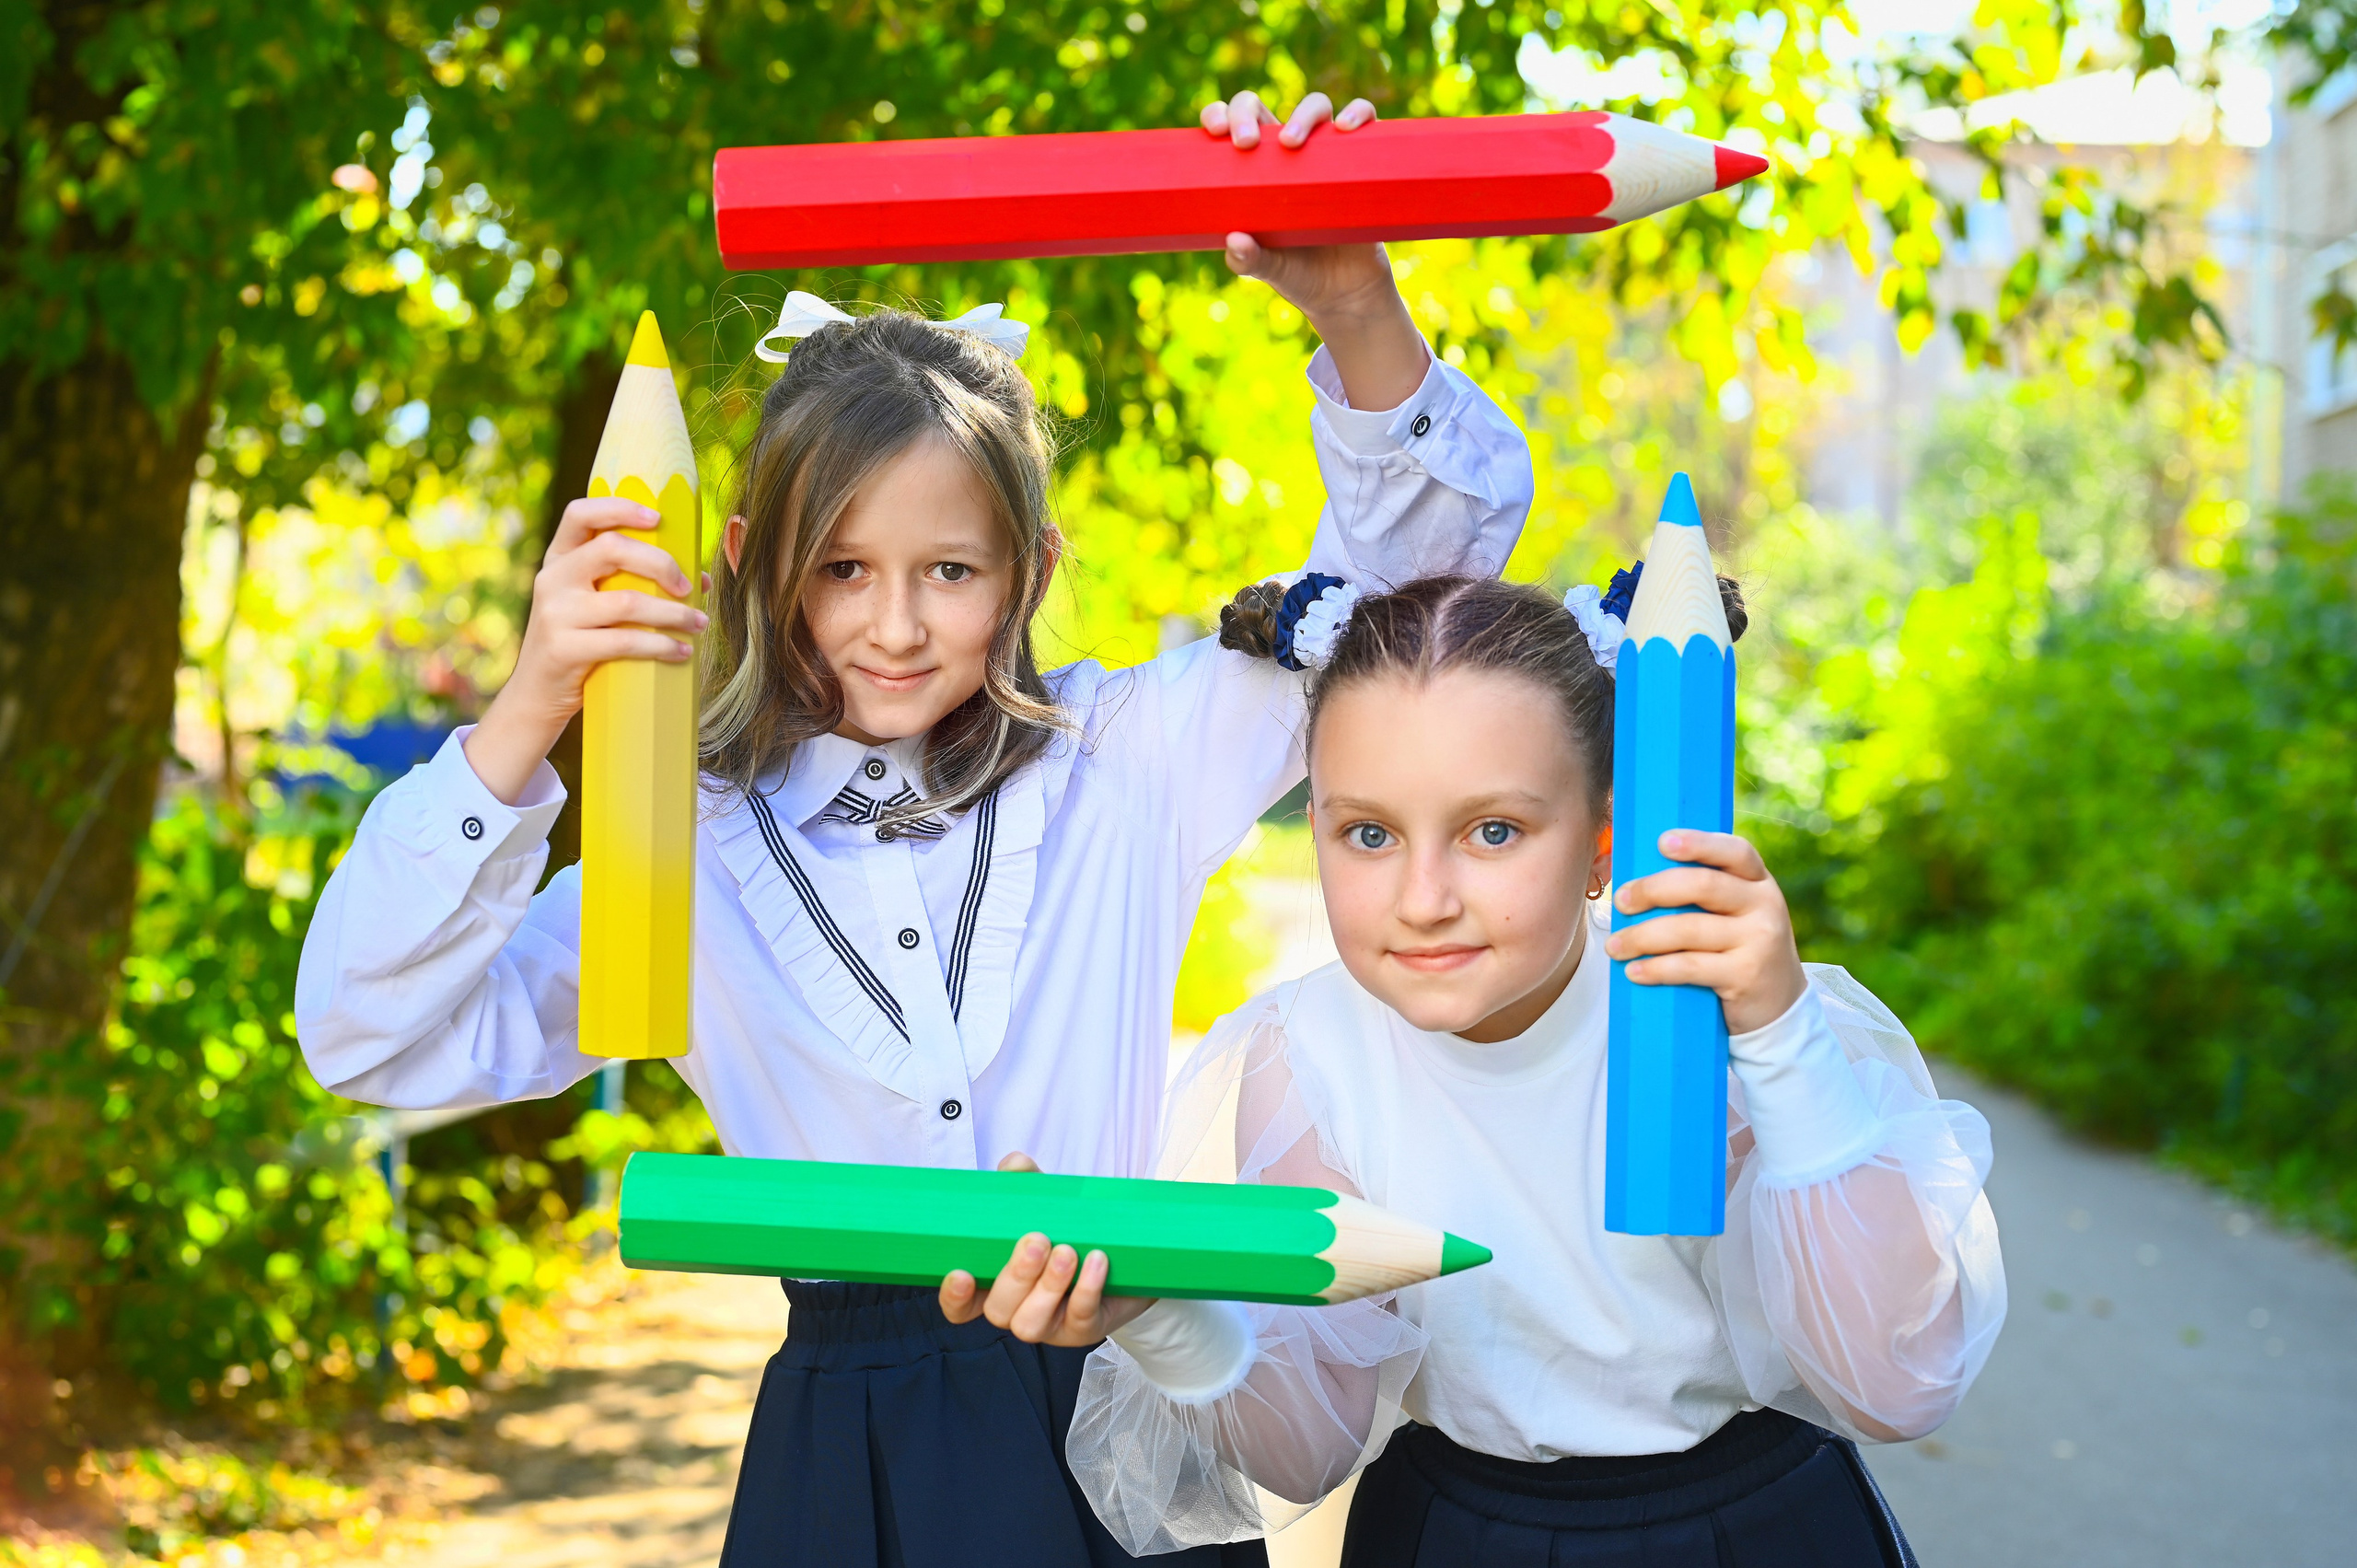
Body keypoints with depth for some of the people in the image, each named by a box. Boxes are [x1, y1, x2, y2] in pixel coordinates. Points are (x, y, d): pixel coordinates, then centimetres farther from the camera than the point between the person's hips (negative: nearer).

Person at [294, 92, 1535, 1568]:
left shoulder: (1133, 761, -1)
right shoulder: (702, 854, -2)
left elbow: (1428, 557, -2)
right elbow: (381, 1041, -8)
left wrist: (1360, 312, -22)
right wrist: (524, 723, -20)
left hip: (1116, 1434, 0)